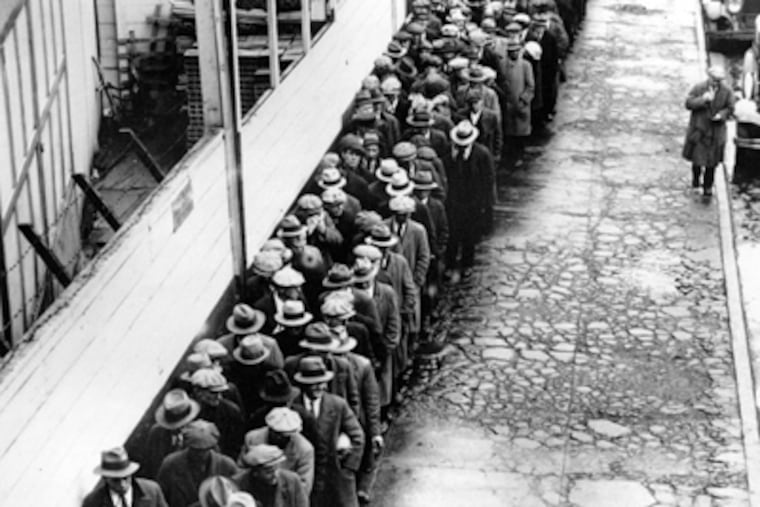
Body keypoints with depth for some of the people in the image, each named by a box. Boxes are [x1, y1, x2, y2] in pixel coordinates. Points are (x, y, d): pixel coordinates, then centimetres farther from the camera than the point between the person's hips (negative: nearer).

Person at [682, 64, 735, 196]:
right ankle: (696, 177, 37)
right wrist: (703, 99, -26)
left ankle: (708, 186, 20)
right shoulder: (698, 88, -8)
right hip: (699, 129, 0)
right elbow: (688, 103, -12)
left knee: (712, 161, 6)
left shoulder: (727, 92, -5)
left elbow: (730, 108, 1)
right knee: (697, 158, 8)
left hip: (716, 131, 1)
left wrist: (721, 115, -19)